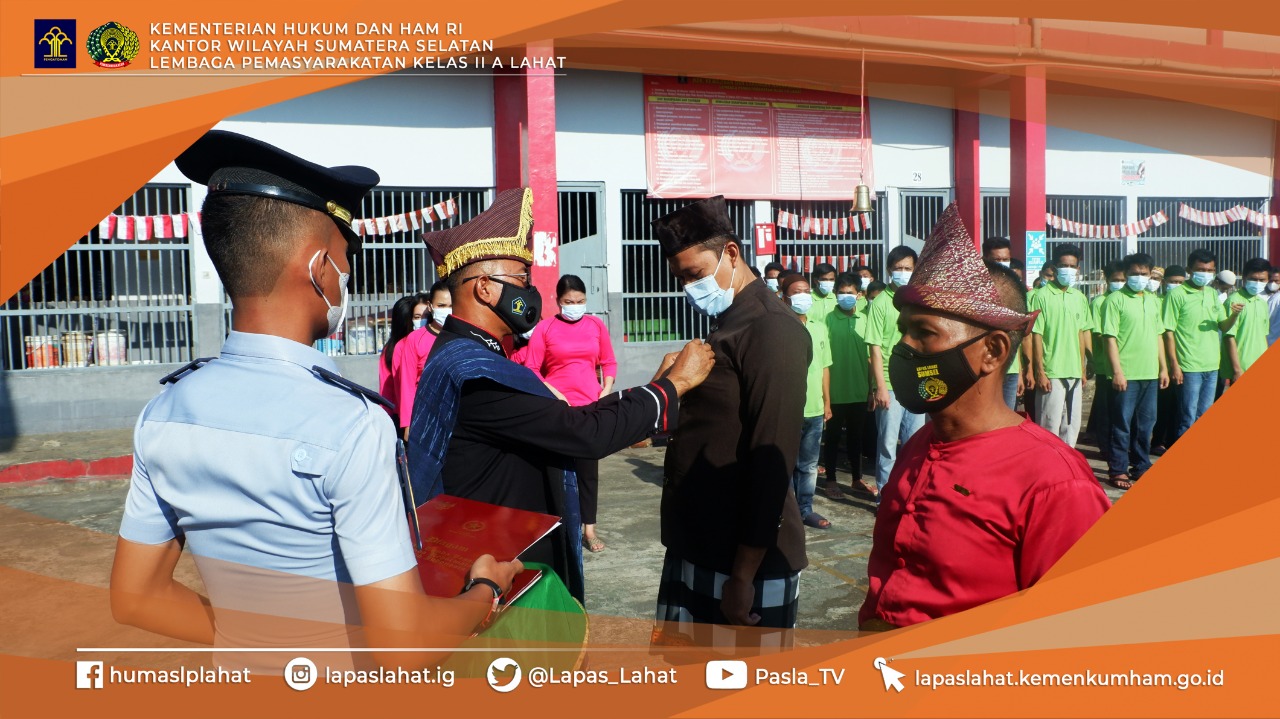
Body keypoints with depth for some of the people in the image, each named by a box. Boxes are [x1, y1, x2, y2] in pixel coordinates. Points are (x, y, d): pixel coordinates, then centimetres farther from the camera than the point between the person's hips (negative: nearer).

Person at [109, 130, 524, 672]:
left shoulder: (164, 413, -7)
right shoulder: (352, 427, -27)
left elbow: (134, 597, 2)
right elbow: (403, 647, -26)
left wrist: (254, 640, 8)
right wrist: (486, 592, -9)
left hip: (239, 670, 5)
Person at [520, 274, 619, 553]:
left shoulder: (596, 325, 5)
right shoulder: (545, 328, -2)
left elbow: (608, 363, 11)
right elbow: (531, 369, -3)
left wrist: (606, 392, -1)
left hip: (589, 408, 2)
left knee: (589, 467, 7)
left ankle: (589, 529, 17)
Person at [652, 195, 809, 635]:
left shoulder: (772, 330, -15)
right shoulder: (725, 324, 13)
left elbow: (771, 462, -19)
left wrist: (743, 575, -19)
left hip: (747, 561, -8)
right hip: (693, 549, 9)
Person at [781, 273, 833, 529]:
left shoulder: (819, 327, 10)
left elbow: (825, 367, 16)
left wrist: (827, 402, 15)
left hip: (815, 409, 6)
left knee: (809, 465, 14)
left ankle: (805, 509, 26)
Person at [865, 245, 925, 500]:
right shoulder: (881, 303, -6)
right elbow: (875, 348, -9)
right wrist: (880, 387, -13)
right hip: (890, 385, -5)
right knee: (888, 443, 1)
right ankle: (885, 496, 12)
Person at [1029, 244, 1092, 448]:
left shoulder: (1080, 298, 11)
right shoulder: (1042, 296, -7)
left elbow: (1081, 334, 17)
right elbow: (1036, 336, -9)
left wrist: (1082, 369, 15)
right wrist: (1040, 372, -12)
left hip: (1074, 373, 6)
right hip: (1051, 374, -6)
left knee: (1072, 426, 11)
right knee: (1050, 426, -3)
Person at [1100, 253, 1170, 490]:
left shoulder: (1153, 300, 14)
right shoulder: (1115, 299, -6)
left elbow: (1158, 335, 19)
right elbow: (1110, 338, -10)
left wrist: (1163, 367, 14)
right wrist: (1117, 371, -16)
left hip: (1150, 373, 6)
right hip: (1126, 374, -6)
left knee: (1146, 423, 13)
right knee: (1122, 424, -1)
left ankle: (1141, 466, 25)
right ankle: (1118, 470, 6)